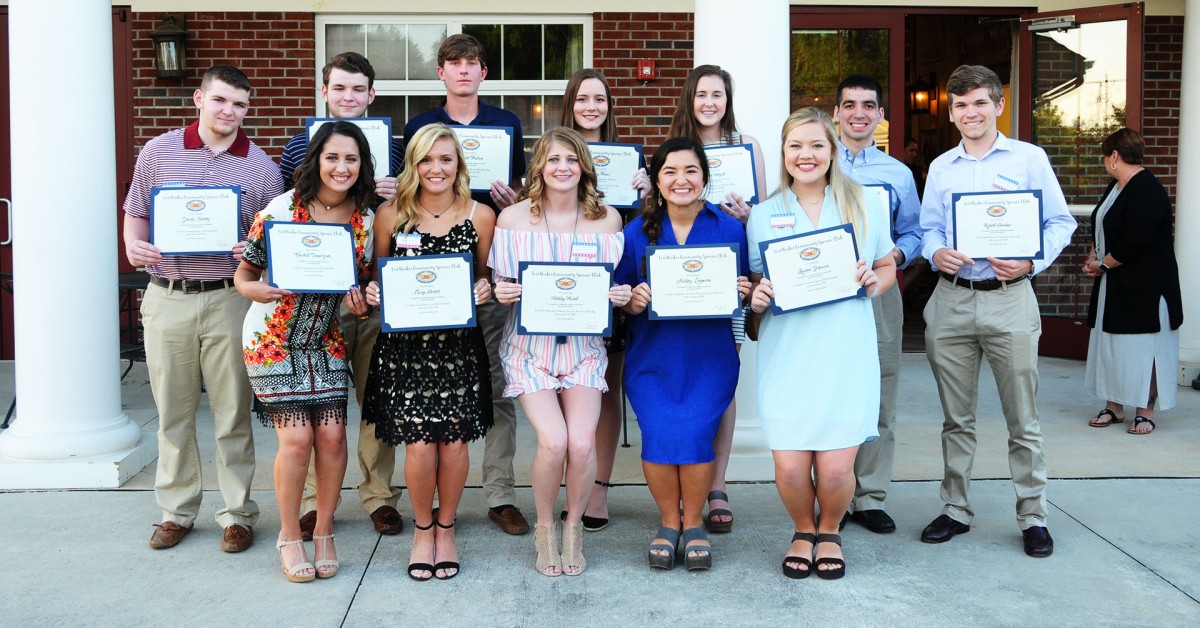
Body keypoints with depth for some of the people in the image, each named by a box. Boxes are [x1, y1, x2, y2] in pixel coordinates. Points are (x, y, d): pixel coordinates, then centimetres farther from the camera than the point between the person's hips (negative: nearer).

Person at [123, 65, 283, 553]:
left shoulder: (261, 166, 4)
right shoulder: (158, 152, 6)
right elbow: (135, 213, 12)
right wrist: (133, 246, -9)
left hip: (229, 298, -1)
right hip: (166, 298, 1)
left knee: (232, 413, 3)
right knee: (173, 411, 9)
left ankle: (238, 513, 15)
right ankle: (177, 511, 23)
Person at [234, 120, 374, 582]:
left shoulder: (366, 219, -3)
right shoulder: (281, 210, -13)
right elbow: (243, 276, -6)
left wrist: (361, 302, -13)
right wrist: (259, 290, -28)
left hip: (327, 341, 3)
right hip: (274, 338, -3)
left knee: (332, 436, -3)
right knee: (297, 437, -9)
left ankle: (324, 532, 17)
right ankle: (289, 537, 12)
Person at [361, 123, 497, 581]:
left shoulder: (481, 216, 2)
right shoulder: (390, 215, 1)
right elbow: (378, 277, 11)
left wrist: (485, 288, -9)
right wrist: (373, 292, -10)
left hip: (459, 343, 1)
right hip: (405, 343, 0)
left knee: (454, 440, -1)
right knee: (419, 444, -6)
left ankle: (446, 527, 25)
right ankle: (422, 528, 21)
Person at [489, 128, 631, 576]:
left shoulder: (607, 219, 3)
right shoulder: (512, 218, -1)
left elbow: (616, 287, 11)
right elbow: (499, 285, 7)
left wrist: (620, 296, -11)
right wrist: (499, 293, -16)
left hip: (584, 344, 1)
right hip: (530, 343, -1)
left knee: (582, 443, -15)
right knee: (553, 441, -18)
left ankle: (574, 526, 15)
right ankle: (544, 527, 12)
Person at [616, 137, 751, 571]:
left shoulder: (729, 229, 2)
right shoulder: (637, 232, 4)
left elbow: (745, 292, 10)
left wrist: (745, 291, -13)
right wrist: (633, 302, -15)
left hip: (709, 356, -1)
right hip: (652, 357, 1)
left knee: (695, 436, -15)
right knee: (658, 437, -14)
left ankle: (693, 522, 11)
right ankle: (668, 522, 13)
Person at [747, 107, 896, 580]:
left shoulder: (864, 205, 8)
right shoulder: (763, 215, 9)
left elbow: (888, 268, 16)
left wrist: (873, 281, -6)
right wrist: (757, 297, -9)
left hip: (846, 351, 0)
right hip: (786, 354, 1)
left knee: (835, 468, -7)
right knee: (789, 467, -7)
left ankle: (829, 532, 27)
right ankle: (803, 532, 26)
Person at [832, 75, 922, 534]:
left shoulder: (898, 174, 14)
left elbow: (913, 234, 12)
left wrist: (897, 254, -9)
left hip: (878, 294, 2)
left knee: (879, 400, 2)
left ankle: (870, 497, 12)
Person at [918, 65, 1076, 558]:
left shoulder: (1029, 159, 3)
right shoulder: (940, 168, 13)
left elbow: (1061, 222, 2)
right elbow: (928, 227, 14)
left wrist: (1031, 262, -14)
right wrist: (935, 252, -8)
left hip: (1010, 299, -3)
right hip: (951, 300, 3)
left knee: (1023, 419, 3)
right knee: (956, 417, 10)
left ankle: (1033, 516, 15)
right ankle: (956, 509, 21)